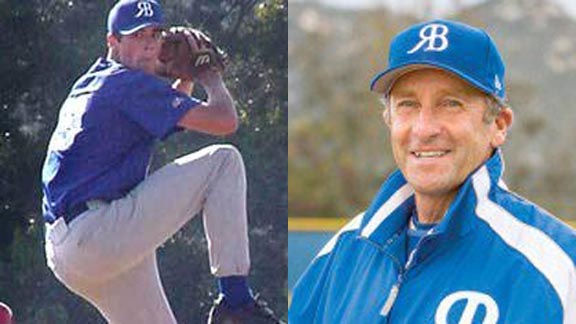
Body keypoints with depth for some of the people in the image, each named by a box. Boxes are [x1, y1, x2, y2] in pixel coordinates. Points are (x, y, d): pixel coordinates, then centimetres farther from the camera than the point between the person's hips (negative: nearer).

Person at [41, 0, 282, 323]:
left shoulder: (88, 85, 23)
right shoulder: (132, 83, -6)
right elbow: (224, 121, -10)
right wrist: (213, 79, 10)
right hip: (93, 233, -10)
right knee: (224, 160, -6)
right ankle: (235, 297, -10)